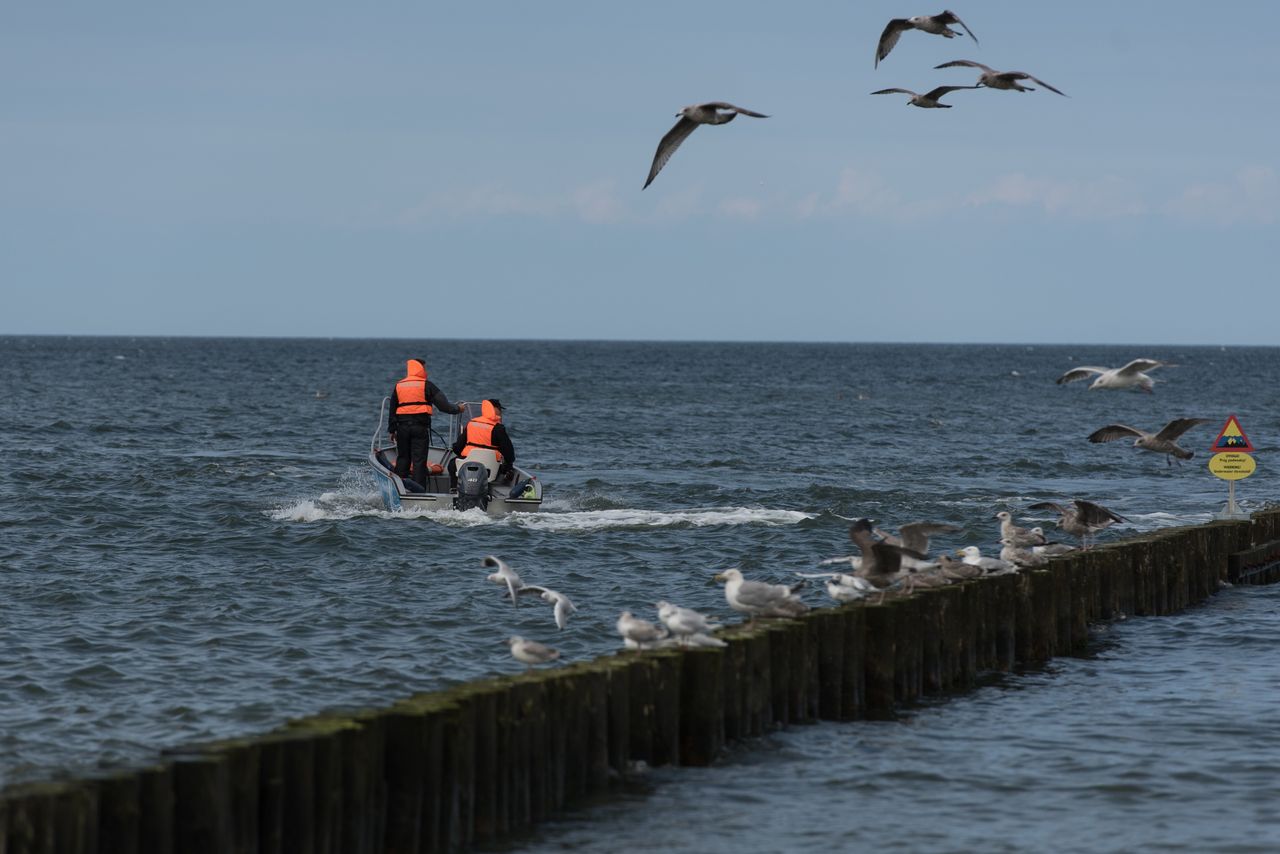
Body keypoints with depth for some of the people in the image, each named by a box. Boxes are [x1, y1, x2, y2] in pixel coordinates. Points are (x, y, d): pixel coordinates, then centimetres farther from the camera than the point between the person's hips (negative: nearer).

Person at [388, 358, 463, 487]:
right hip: (420, 427, -4)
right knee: (419, 460, -4)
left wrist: (392, 430, 19)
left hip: (402, 428, 4)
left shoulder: (398, 386, 11)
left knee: (402, 458, 12)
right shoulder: (426, 385, -4)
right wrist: (457, 409, 11)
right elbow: (442, 404, -5)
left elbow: (392, 411, 14)